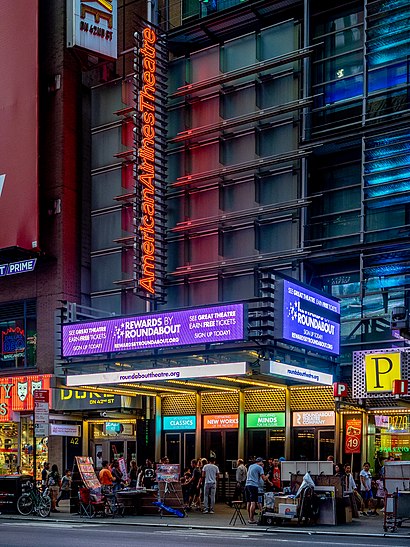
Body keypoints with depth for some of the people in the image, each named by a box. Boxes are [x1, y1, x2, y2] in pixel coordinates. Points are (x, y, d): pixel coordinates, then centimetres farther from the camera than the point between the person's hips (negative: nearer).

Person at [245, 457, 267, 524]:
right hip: (254, 485, -8)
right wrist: (267, 477, 15)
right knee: (253, 503, -9)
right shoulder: (259, 468, -2)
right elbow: (263, 478, -8)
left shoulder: (250, 466, 20)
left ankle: (250, 518, 18)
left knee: (248, 502, 12)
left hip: (247, 484, 8)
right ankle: (251, 519, -13)